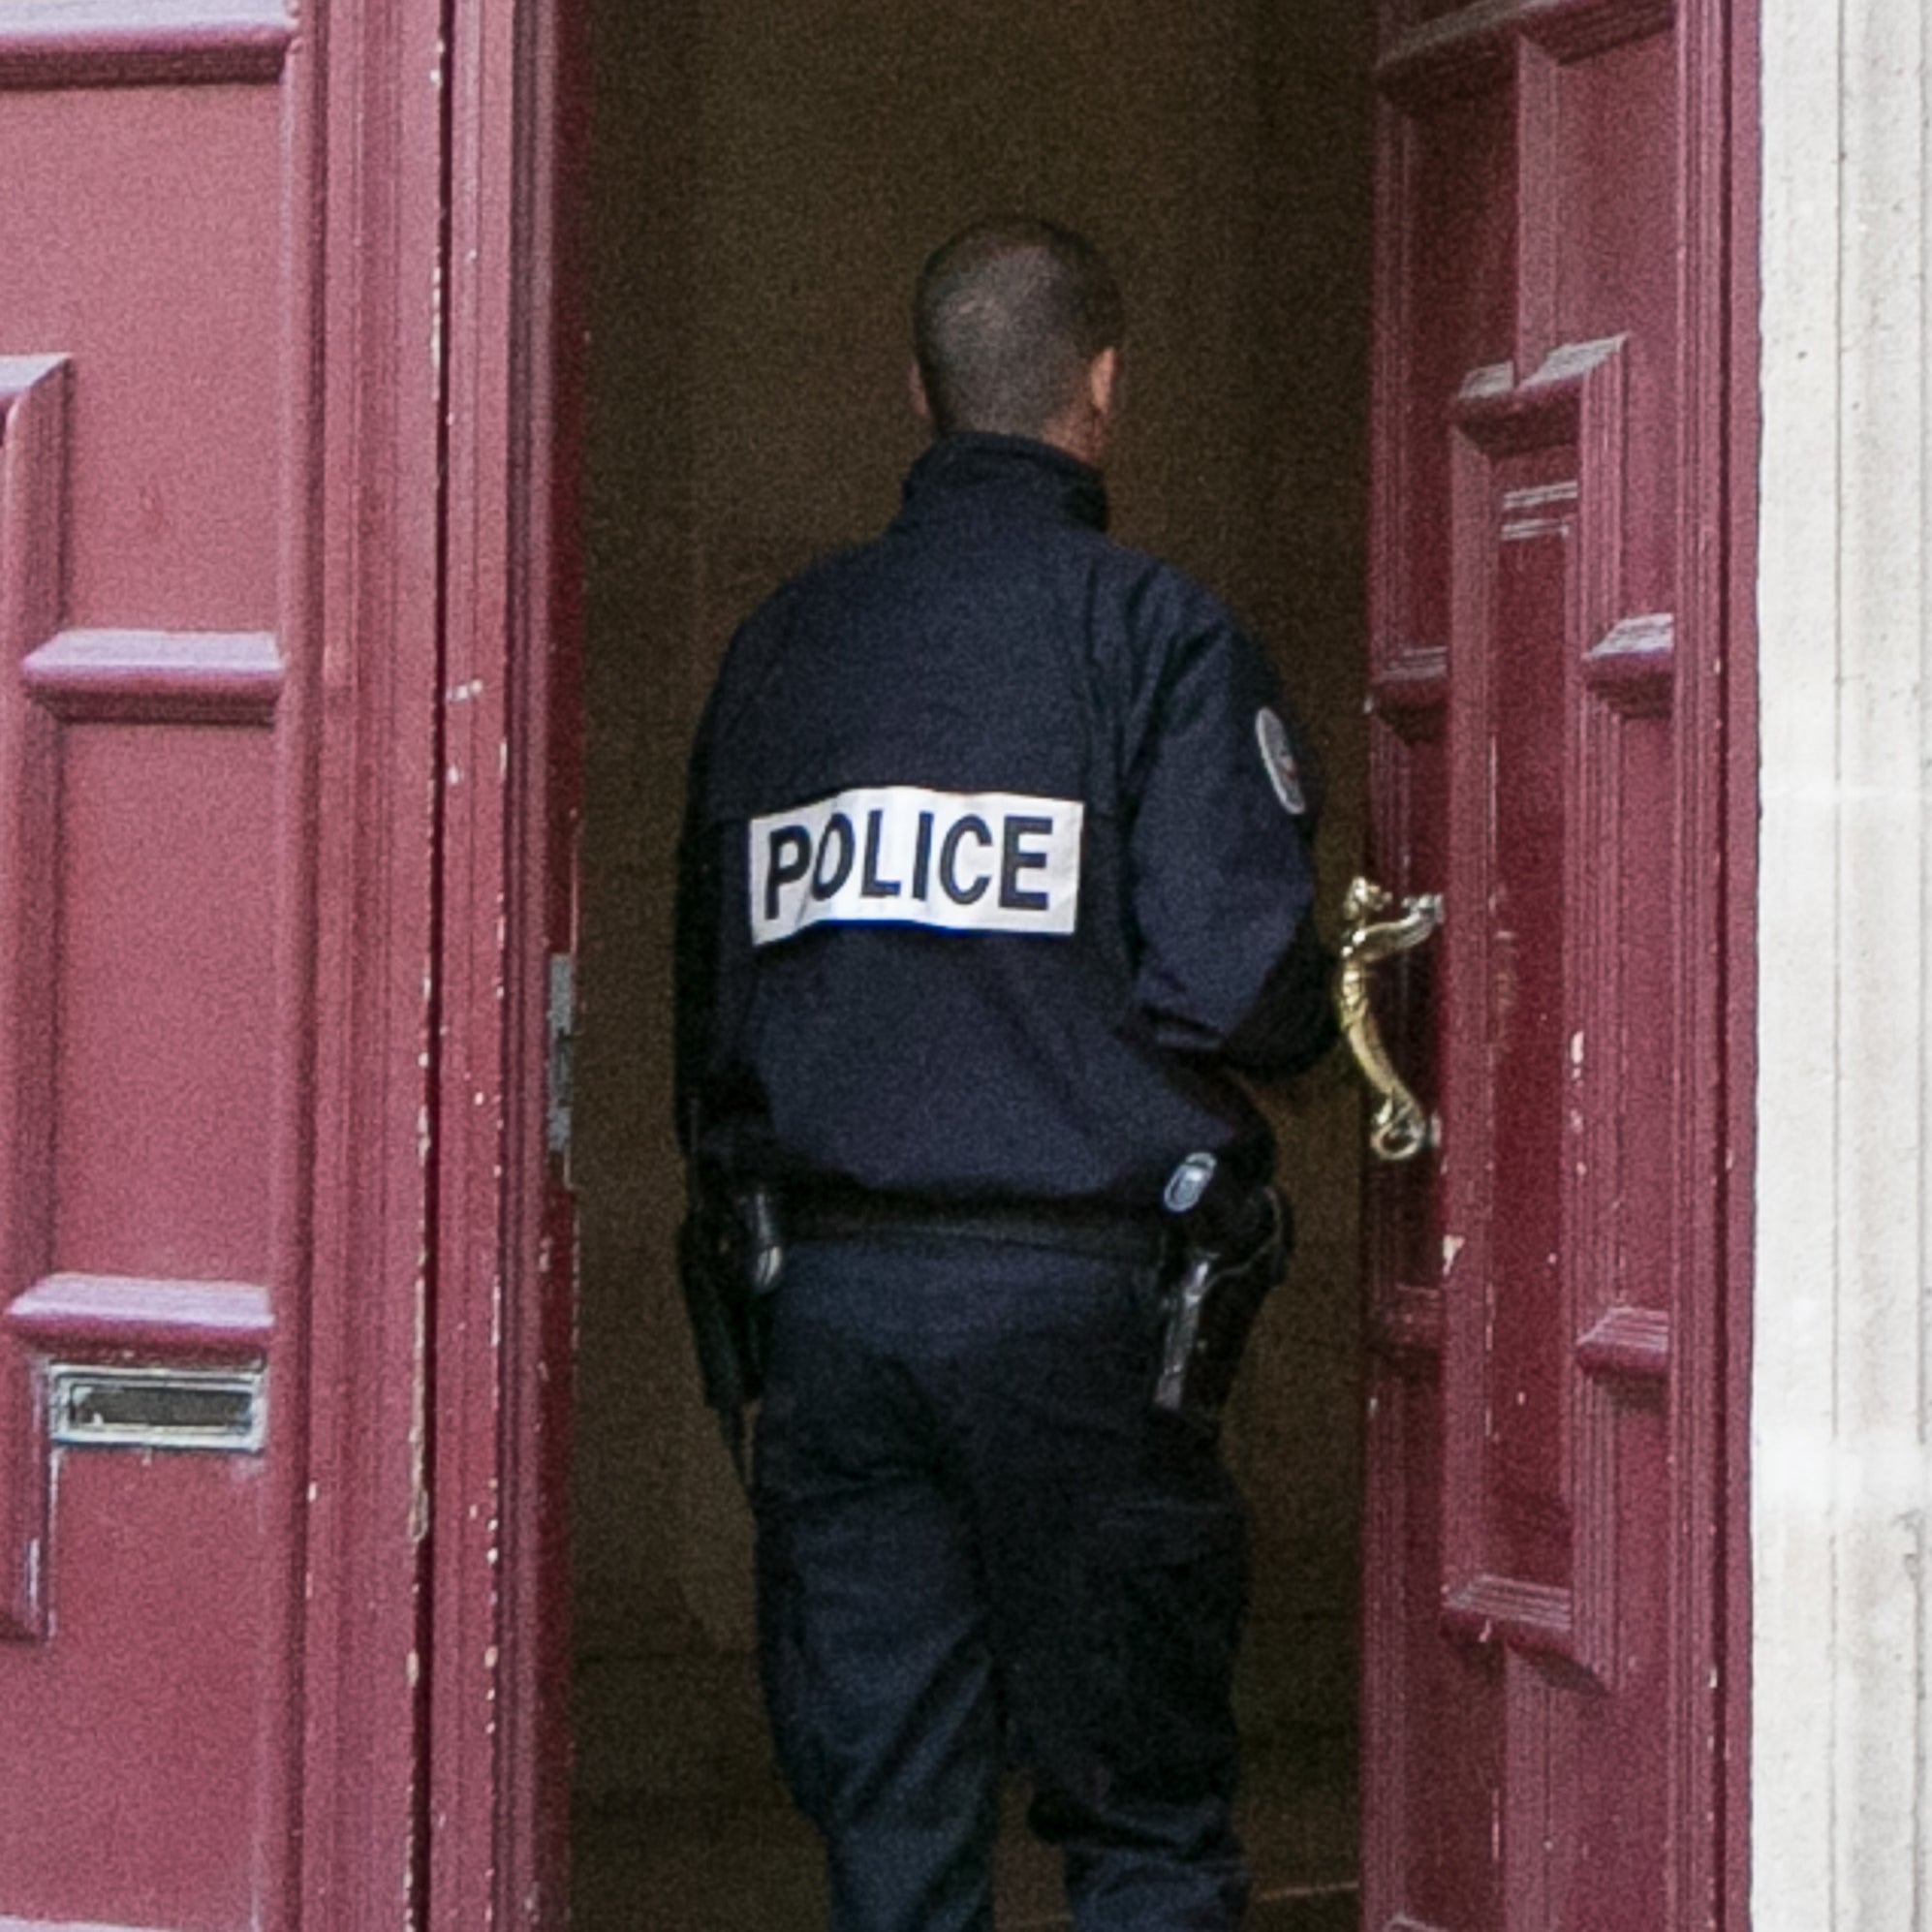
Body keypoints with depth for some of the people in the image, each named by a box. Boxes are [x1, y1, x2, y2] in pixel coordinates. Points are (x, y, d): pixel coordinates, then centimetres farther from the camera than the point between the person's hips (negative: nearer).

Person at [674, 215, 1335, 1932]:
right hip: (1074, 1291, -4)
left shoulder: (782, 643, 10)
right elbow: (1238, 983, -13)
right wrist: (1318, 1017, 9)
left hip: (830, 1292, 4)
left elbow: (712, 992, 11)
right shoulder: (1154, 630, -5)